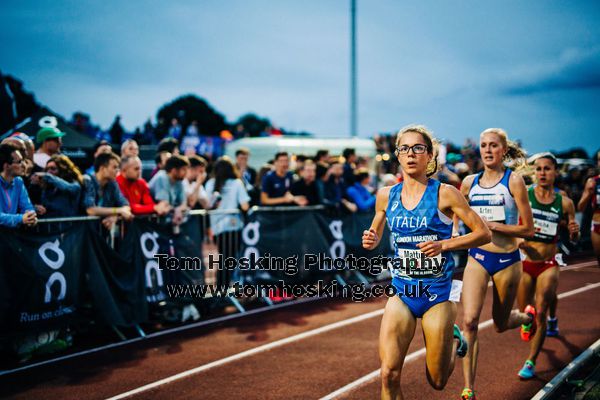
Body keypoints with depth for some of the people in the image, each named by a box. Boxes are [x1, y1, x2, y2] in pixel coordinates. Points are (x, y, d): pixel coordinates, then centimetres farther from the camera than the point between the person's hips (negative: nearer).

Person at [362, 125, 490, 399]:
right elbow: (376, 234, 18)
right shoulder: (386, 195, 2)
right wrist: (371, 241, -6)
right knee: (389, 374, -12)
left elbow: (483, 233, -6)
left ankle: (453, 339, 39)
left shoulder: (444, 194, -9)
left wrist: (444, 245, -19)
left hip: (438, 292, -2)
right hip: (401, 292, 3)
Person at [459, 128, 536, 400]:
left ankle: (529, 316, 51)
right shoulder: (470, 182, 3)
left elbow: (528, 229, -9)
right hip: (477, 258, 2)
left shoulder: (513, 181, -8)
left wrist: (492, 225, -18)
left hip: (507, 260, -2)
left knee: (500, 325, 15)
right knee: (469, 320, -15)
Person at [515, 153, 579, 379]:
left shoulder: (564, 203, -1)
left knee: (540, 313, -5)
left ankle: (531, 361, 6)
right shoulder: (523, 195, -5)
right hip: (524, 262, 0)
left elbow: (573, 239, 9)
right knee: (524, 313, 11)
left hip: (548, 265, 0)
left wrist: (574, 232, -13)